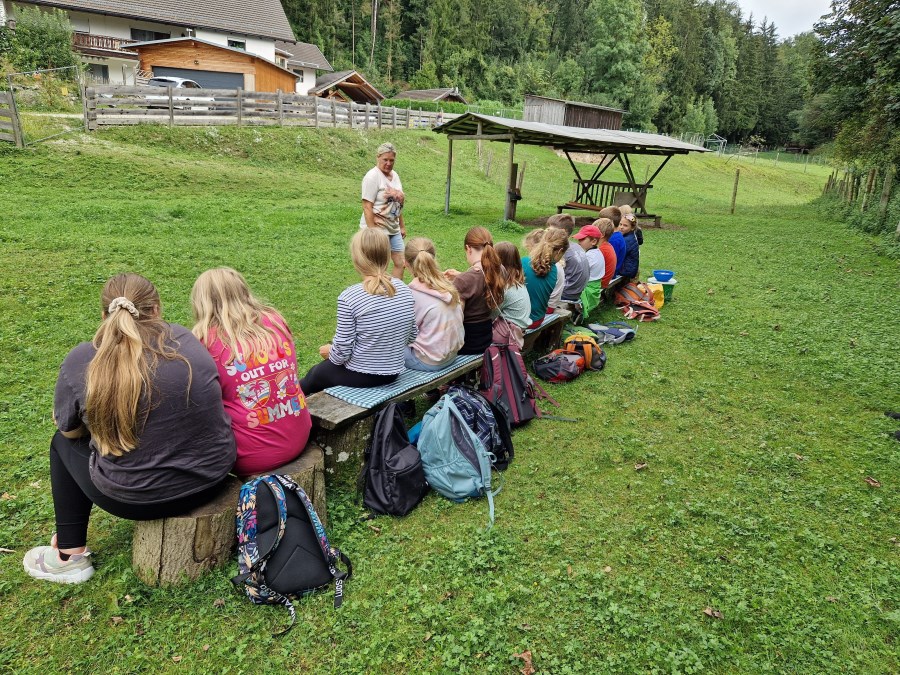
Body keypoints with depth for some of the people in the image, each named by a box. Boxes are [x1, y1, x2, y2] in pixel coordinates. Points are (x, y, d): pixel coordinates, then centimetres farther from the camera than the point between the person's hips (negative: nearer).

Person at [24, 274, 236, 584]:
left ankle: (70, 556, 30)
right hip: (211, 479, 3)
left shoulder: (81, 361, -11)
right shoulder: (186, 339, -4)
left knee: (63, 443, 24)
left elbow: (68, 430, 4)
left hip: (137, 498, -3)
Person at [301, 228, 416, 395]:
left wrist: (330, 352, 3)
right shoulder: (404, 289, -8)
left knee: (316, 372, 29)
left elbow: (342, 351, -20)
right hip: (394, 373, 5)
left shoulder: (349, 298, -23)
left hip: (359, 376, -5)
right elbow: (411, 336, 1)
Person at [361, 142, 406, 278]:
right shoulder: (372, 177, -14)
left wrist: (402, 226, 17)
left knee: (400, 263, 8)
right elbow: (367, 207, -18)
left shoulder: (394, 175, 10)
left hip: (393, 229, 8)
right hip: (377, 230, -8)